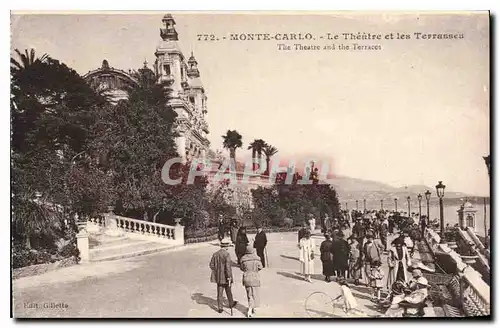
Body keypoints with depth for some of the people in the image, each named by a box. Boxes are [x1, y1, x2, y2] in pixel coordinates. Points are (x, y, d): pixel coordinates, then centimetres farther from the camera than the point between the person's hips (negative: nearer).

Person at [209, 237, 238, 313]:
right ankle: (231, 303, 37)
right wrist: (229, 277, -19)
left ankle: (220, 308, 14)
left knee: (219, 292, 12)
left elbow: (211, 265, 3)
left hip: (218, 276, 4)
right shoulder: (227, 254, -20)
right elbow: (228, 266, -25)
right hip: (225, 277, -4)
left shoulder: (215, 254, -3)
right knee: (228, 290, 17)